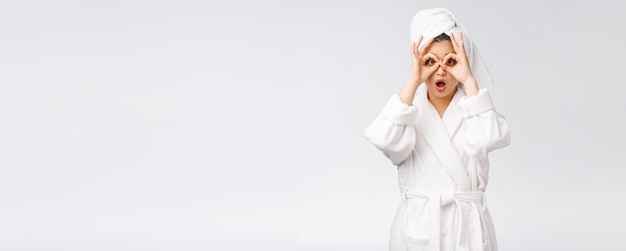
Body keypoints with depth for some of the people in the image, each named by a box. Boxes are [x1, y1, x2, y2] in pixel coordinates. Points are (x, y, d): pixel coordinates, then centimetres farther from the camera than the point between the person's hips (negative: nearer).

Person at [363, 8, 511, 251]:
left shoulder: (475, 107, 2)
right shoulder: (409, 109, 2)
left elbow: (491, 138, -20)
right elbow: (384, 140, -20)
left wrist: (469, 80, -17)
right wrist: (413, 81, -19)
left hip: (468, 226, 0)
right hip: (417, 225, 0)